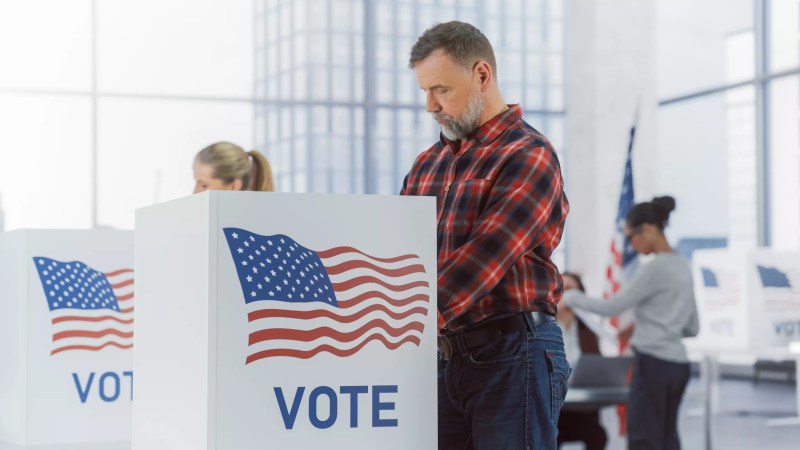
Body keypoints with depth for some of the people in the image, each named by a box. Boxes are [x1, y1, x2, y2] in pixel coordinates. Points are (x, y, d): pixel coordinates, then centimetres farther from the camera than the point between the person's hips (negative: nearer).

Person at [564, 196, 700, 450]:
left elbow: (612, 307, -13)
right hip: (677, 365, 9)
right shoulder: (682, 267, 15)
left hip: (653, 364, -9)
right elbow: (693, 328, 20)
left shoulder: (657, 268, -13)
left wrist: (571, 298, 0)